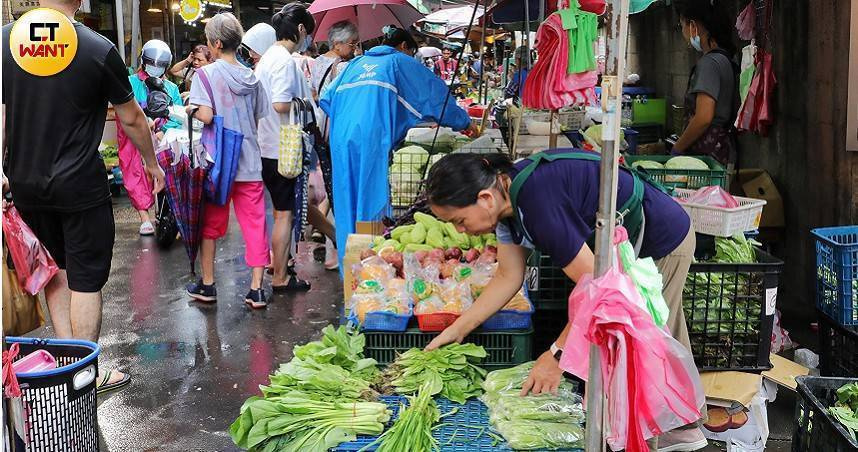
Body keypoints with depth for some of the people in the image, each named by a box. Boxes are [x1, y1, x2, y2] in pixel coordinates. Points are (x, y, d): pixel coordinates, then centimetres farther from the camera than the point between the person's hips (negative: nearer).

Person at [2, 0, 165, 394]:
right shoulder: (99, 50, -12)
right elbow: (132, 119, -2)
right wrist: (152, 163, 14)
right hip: (79, 185, -4)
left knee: (56, 269, 20)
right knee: (86, 279, 5)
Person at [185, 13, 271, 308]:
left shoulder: (206, 74, -8)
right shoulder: (252, 78, 6)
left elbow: (205, 115, -18)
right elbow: (261, 118, 10)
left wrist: (189, 109, 2)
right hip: (250, 162, 3)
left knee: (210, 224, 12)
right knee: (255, 225, 4)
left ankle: (207, 285, 21)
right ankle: (256, 289, 4)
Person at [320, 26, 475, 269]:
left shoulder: (357, 62, 26)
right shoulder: (400, 62, 12)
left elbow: (327, 98, 23)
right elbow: (436, 93, 12)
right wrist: (464, 122, 20)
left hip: (341, 139, 6)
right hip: (372, 140, -5)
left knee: (347, 204, 9)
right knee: (373, 203, -3)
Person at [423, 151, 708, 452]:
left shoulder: (538, 201, -37)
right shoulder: (506, 192, -8)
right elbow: (508, 277, -1)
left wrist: (557, 354, -27)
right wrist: (457, 330, -2)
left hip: (661, 244, -9)